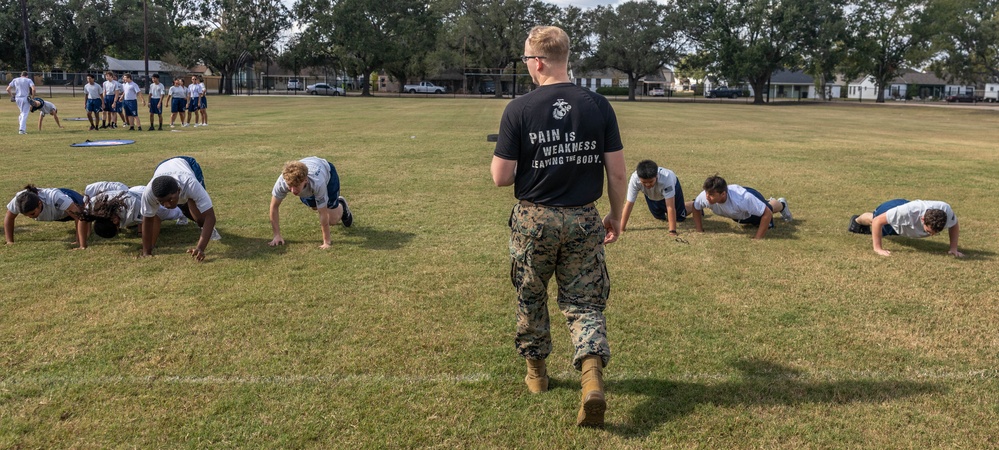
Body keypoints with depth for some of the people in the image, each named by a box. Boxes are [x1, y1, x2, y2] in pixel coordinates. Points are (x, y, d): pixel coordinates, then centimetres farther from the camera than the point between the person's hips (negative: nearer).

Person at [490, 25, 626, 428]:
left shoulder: (519, 109, -10)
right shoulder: (598, 105, -4)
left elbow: (501, 177, -10)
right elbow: (617, 172, -2)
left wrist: (508, 161, 13)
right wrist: (616, 216, 12)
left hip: (534, 220, -1)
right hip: (583, 221, 2)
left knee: (530, 298, 20)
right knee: (585, 303, 11)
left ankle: (536, 372, 35)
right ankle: (593, 377, -8)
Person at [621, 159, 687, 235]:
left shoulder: (666, 177, -47)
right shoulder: (634, 179, -42)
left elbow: (670, 206, -47)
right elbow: (629, 204, -35)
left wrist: (672, 231, -48)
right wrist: (621, 228, -34)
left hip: (671, 187, -2)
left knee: (680, 218, 2)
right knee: (660, 217, 10)